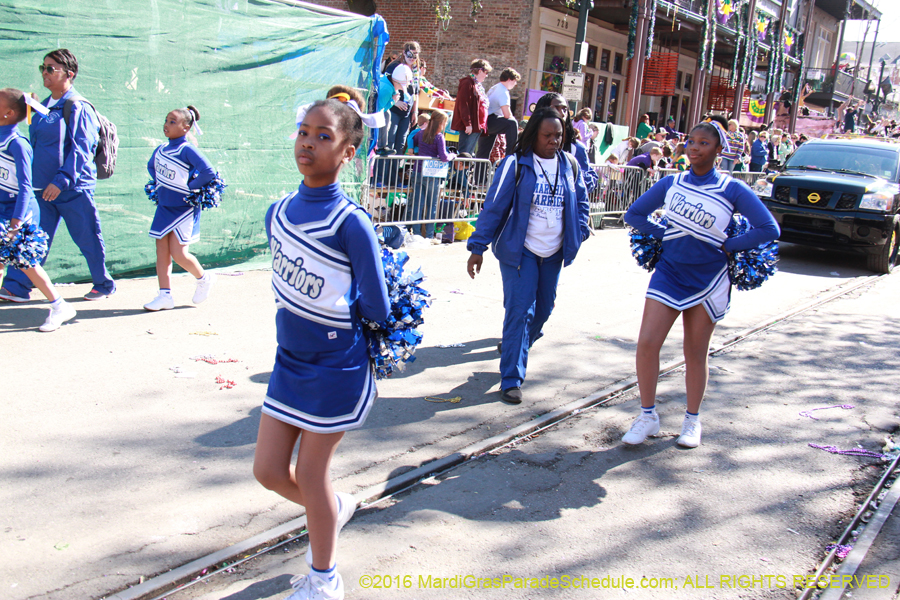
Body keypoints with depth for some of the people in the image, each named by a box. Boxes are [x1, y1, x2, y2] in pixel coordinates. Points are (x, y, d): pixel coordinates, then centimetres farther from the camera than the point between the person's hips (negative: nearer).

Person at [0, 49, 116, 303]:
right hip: (43, 187, 7)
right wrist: (32, 178, 21)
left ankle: (104, 284, 21)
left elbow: (80, 150, -18)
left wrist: (61, 180, -25)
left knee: (88, 239, 5)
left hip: (73, 188, -7)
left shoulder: (78, 108, -11)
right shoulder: (44, 106, 14)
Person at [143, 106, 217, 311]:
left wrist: (190, 187, -16)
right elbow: (151, 166, 27)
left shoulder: (186, 150, -17)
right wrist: (158, 184, 13)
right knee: (162, 251, 5)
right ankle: (165, 295, 10)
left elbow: (208, 173, -27)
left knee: (178, 253, -6)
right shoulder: (161, 149, 5)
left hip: (184, 208, -7)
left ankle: (204, 278, 21)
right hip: (164, 207, 7)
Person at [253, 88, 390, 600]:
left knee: (311, 473, 8)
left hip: (336, 366, -6)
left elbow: (376, 309, -16)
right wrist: (307, 309, 2)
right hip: (290, 357, 6)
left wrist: (333, 315, -3)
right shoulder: (279, 212, 0)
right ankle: (336, 505, 45)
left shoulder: (350, 222, -20)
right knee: (269, 470, 13)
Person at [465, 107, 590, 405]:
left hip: (553, 254, 6)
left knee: (543, 310, 15)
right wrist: (477, 247, -13)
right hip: (519, 250, -5)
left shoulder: (570, 165, 5)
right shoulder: (516, 165, -10)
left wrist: (580, 232, -1)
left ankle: (514, 347, 43)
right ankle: (511, 380, -6)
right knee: (520, 311, -11)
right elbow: (494, 207, -10)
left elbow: (581, 201, 16)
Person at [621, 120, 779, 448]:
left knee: (696, 353, 7)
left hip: (708, 280, -2)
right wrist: (665, 235, 1)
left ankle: (692, 421, 25)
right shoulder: (671, 183, 3)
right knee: (647, 343, -8)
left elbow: (769, 229, -6)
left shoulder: (732, 190, -6)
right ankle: (648, 416, 9)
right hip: (668, 272, 2)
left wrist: (727, 246, -9)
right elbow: (634, 214, 11)